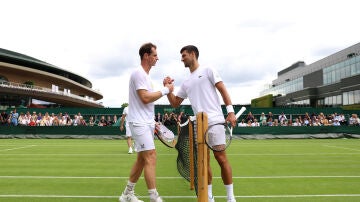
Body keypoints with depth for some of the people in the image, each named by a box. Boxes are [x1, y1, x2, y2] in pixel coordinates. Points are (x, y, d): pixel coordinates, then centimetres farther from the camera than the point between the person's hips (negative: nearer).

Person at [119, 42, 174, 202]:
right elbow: (145, 98, -20)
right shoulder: (138, 73, -12)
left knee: (142, 159, 11)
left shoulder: (145, 75, 19)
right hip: (139, 122, -10)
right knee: (151, 157, -12)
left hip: (146, 123, 10)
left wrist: (152, 122, 18)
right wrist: (165, 90, -12)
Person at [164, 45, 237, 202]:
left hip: (215, 121, -5)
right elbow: (175, 103, 23)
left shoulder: (208, 71, 6)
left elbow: (223, 90, 0)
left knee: (221, 158, -5)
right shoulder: (186, 83, 22)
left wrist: (230, 111, -10)